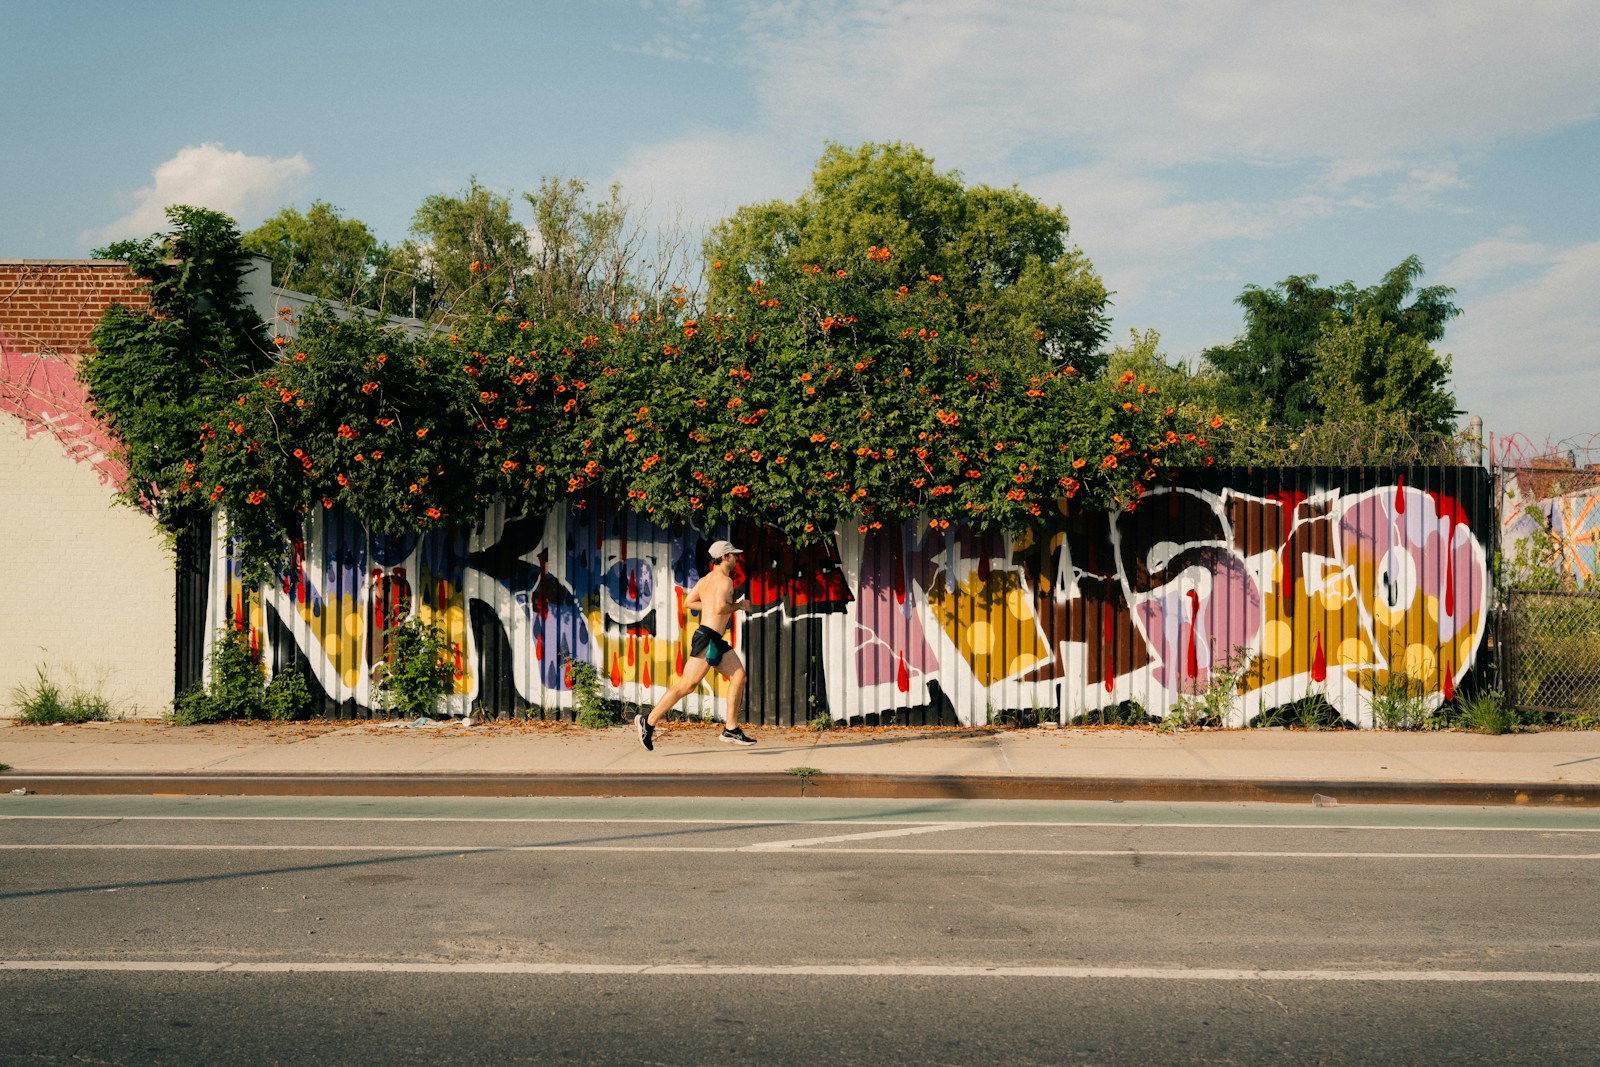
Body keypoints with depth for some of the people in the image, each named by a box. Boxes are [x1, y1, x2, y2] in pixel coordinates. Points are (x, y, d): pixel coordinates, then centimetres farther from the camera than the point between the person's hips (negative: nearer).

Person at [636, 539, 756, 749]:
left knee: (739, 677, 9)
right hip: (708, 638, -10)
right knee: (687, 685, -10)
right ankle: (648, 721, -4)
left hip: (716, 641, 10)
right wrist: (739, 605, -8)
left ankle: (731, 730, 9)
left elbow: (688, 602, 17)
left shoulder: (706, 579, 17)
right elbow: (720, 608, -25)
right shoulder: (724, 580, -11)